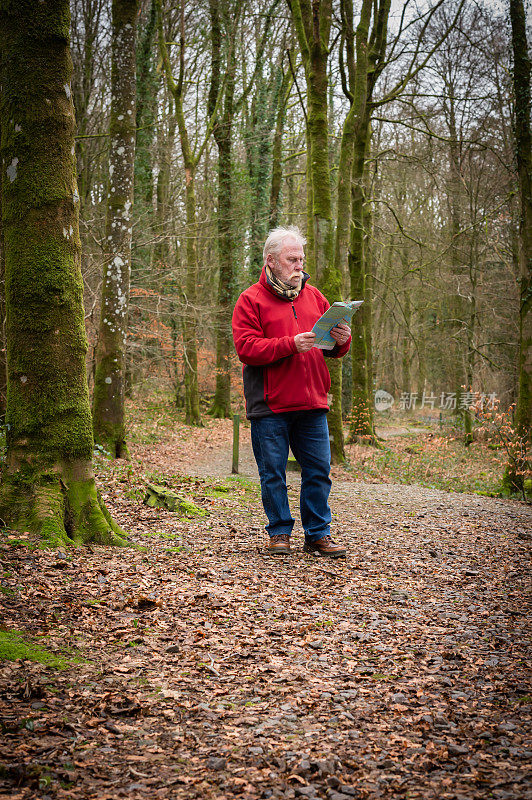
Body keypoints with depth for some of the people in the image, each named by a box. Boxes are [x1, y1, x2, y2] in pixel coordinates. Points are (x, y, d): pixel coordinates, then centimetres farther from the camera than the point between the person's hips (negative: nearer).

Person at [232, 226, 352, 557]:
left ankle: (318, 534, 14)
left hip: (312, 404, 4)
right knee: (273, 474, 3)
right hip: (270, 406, -4)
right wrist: (291, 344, -20)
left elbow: (333, 349, 17)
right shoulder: (251, 300, 1)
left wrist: (342, 340, -7)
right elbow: (247, 348, -12)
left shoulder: (314, 296, 16)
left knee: (319, 470, 4)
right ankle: (280, 533, 17)